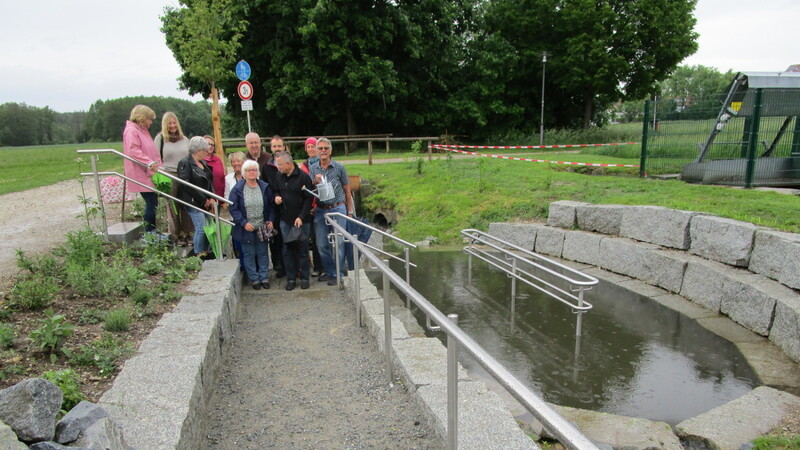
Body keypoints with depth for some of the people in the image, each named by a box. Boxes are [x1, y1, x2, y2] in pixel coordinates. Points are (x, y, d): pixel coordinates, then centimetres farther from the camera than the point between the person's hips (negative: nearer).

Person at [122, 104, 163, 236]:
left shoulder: (142, 130, 21)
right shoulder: (131, 130, -10)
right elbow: (132, 150, -23)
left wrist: (157, 164, 18)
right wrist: (149, 162, -32)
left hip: (149, 174, 10)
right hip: (141, 175, -10)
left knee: (153, 203, 11)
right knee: (151, 203, -9)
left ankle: (152, 231, 18)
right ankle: (149, 232, -1)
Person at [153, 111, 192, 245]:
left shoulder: (184, 139, 16)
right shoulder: (160, 138, 6)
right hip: (169, 176, -3)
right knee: (172, 206, 0)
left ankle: (187, 233, 8)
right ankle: (175, 235, 7)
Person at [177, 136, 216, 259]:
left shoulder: (203, 163, 17)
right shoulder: (185, 163, -8)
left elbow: (210, 182, 19)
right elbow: (186, 185, -16)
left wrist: (212, 198, 3)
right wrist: (203, 200, -13)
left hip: (205, 202, 7)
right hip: (194, 202, -7)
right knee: (201, 228, -10)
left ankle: (205, 252, 16)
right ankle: (198, 255, 1)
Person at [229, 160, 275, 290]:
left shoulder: (265, 187, 1)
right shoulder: (237, 189, -6)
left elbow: (271, 206, 8)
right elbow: (233, 208, -7)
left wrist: (271, 220, -4)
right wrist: (244, 222, -17)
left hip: (262, 227, 2)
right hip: (246, 228, -2)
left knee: (263, 253, 11)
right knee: (249, 255, 7)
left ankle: (264, 278, 23)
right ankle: (254, 279, 20)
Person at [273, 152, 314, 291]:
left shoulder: (303, 176, -12)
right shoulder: (279, 176, 4)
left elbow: (309, 198, -12)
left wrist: (301, 217, -17)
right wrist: (277, 197, -4)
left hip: (301, 220, -5)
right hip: (285, 219, 5)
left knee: (302, 249, 6)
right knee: (287, 249, 7)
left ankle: (305, 278, 19)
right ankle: (291, 278, 18)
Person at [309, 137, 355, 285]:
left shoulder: (339, 168, -1)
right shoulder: (313, 169, 6)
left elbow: (347, 191, 4)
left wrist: (350, 212, 2)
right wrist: (315, 182, -17)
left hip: (338, 208, -3)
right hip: (320, 210, 3)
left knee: (338, 243, -2)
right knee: (321, 244, 8)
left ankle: (338, 274, 10)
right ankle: (329, 271, 24)